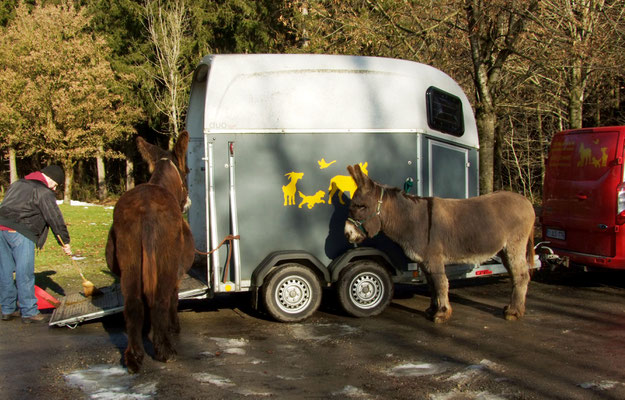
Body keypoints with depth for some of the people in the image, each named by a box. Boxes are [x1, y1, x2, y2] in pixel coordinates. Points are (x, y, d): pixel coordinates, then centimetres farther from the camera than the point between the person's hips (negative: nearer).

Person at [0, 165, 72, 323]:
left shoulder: (17, 184, 24)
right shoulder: (44, 192, -3)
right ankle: (29, 312, 1)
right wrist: (65, 242, 2)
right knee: (25, 274, -3)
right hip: (20, 233, -8)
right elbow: (55, 219, -3)